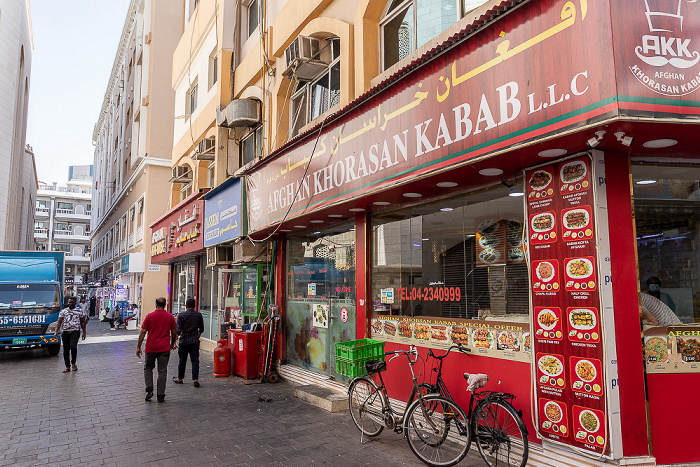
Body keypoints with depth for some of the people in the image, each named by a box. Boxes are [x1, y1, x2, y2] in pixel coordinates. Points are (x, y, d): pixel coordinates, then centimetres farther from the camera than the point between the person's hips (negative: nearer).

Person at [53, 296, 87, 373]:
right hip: (65, 332, 3)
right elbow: (59, 322, 3)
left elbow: (82, 322, 13)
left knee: (73, 346, -22)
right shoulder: (63, 311, 8)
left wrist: (84, 333, 9)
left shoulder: (79, 311, 7)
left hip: (75, 332, -2)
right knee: (66, 350, 5)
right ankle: (67, 367, 16)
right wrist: (56, 332, -9)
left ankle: (73, 363, -4)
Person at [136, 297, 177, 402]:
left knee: (148, 368, 19)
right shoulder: (170, 317, 1)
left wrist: (138, 347, 1)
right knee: (162, 372, 6)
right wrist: (172, 344, 23)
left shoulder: (149, 316, -3)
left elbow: (143, 333, -5)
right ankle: (160, 396, 7)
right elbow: (174, 333, 7)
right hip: (164, 348, 1)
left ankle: (149, 390, 6)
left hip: (151, 348, -1)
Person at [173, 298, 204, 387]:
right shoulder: (198, 315, 1)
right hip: (195, 341, 1)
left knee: (182, 361, 12)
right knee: (195, 361, 1)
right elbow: (201, 329, 11)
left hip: (184, 341, -1)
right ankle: (195, 379, -6)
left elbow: (178, 330, -10)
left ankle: (179, 378, 26)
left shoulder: (181, 315, -6)